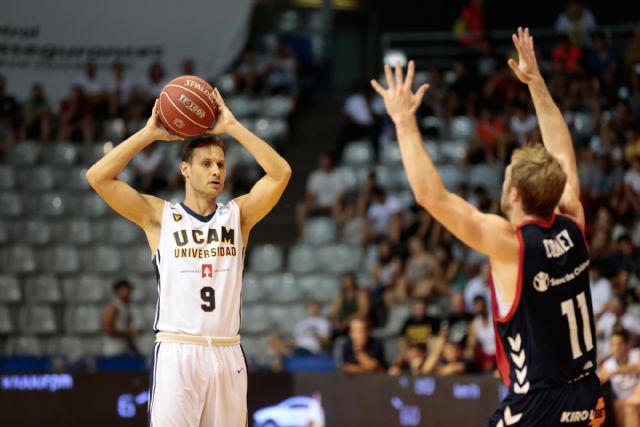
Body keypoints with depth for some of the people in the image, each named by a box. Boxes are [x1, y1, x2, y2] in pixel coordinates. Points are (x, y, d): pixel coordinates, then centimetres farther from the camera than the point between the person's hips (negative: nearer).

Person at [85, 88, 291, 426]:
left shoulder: (237, 215, 11)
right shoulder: (160, 217, 5)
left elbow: (280, 173, -1)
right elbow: (98, 177, -3)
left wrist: (232, 126, -3)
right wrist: (150, 134, -3)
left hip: (227, 356, 3)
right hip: (176, 355, -3)